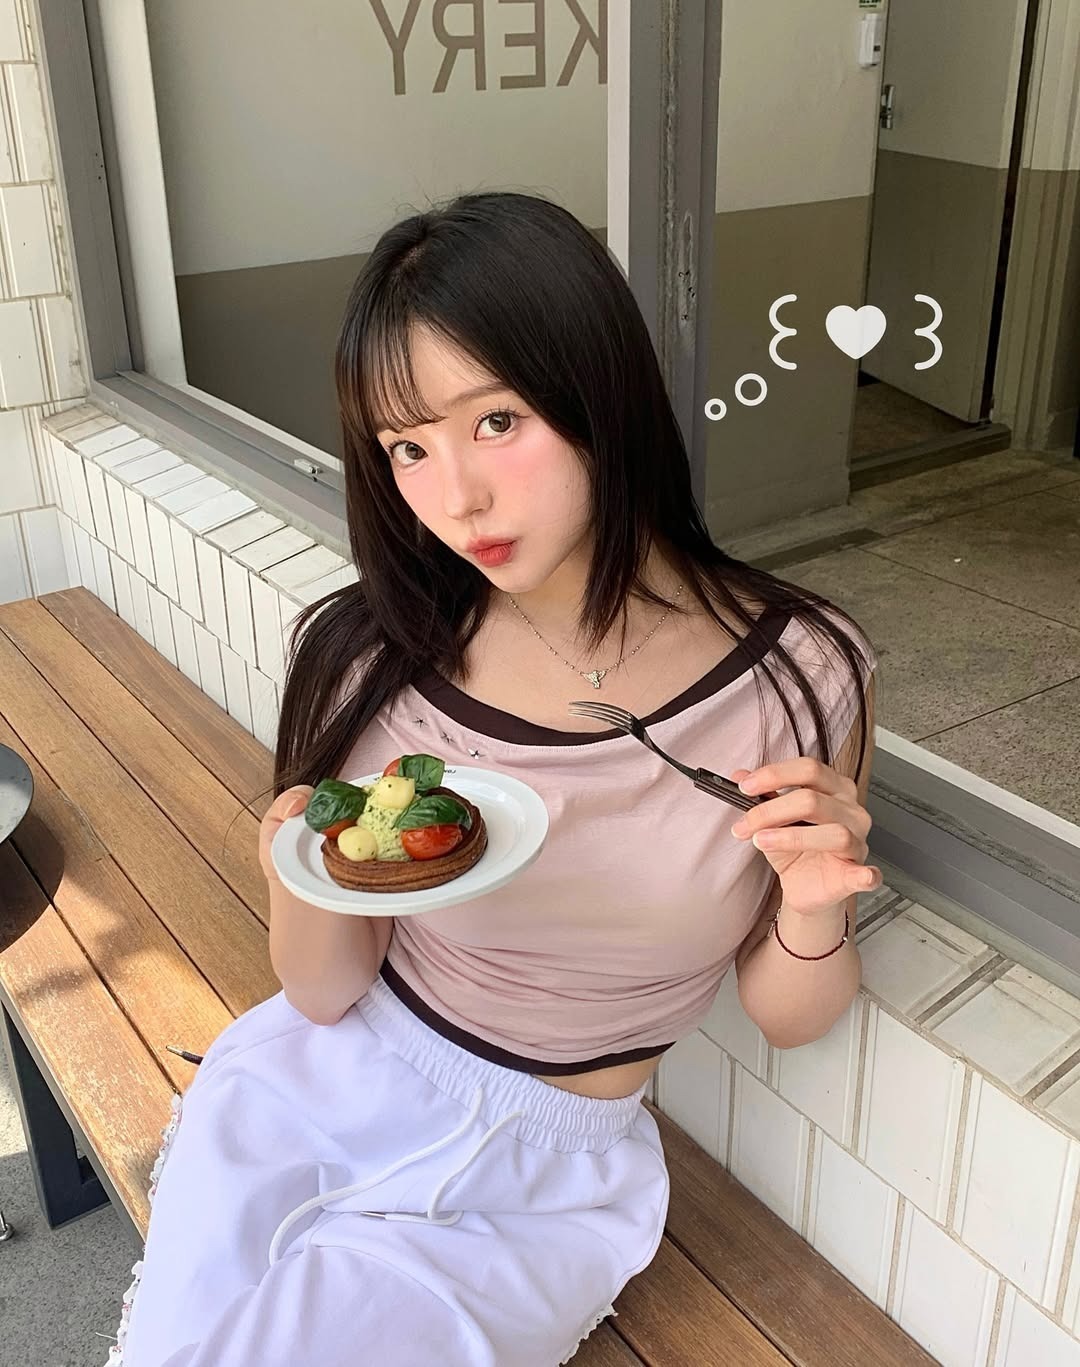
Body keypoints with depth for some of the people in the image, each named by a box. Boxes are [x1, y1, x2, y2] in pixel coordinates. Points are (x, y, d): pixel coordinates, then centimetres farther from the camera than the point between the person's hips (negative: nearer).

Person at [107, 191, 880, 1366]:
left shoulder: (795, 675, -16)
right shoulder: (368, 655, -13)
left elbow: (785, 1018, -3)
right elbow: (325, 994, -4)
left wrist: (813, 906, -24)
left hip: (545, 1175, -1)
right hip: (315, 1089, 1)